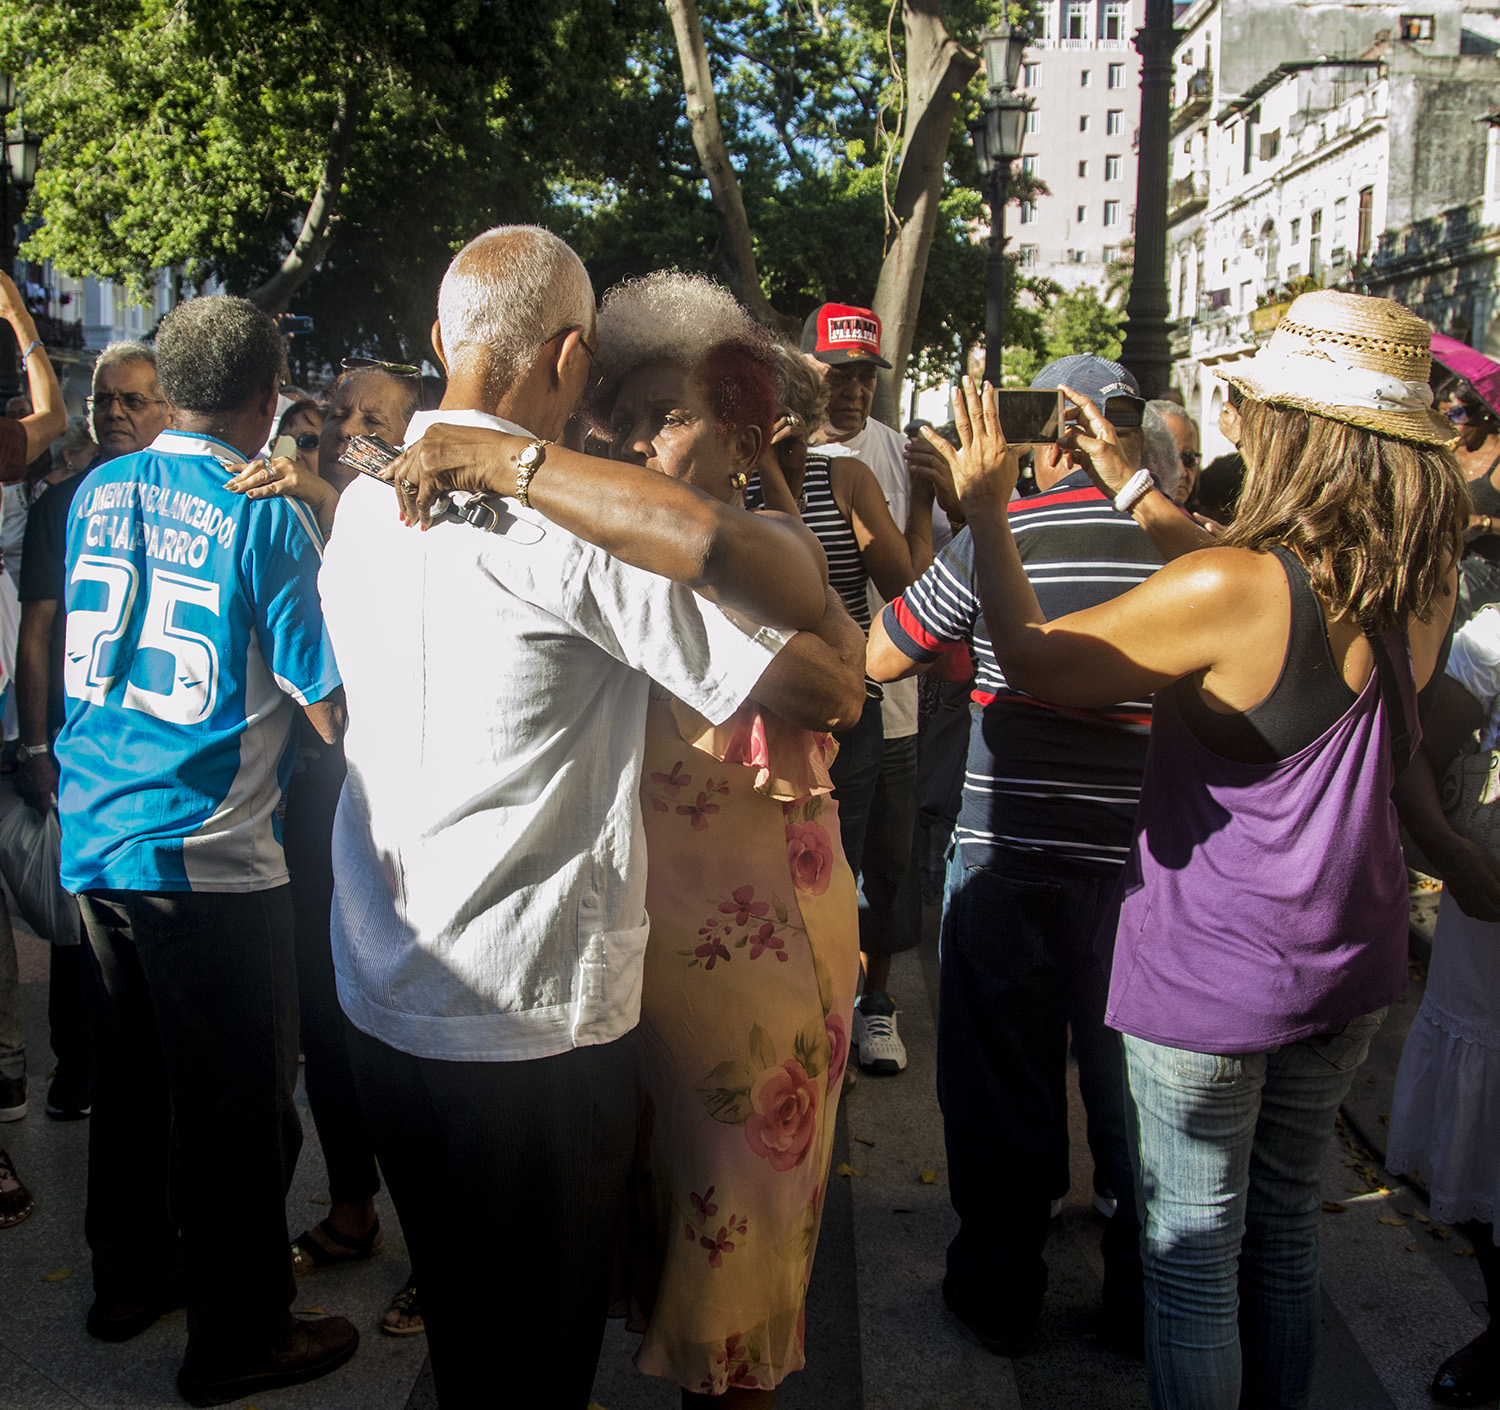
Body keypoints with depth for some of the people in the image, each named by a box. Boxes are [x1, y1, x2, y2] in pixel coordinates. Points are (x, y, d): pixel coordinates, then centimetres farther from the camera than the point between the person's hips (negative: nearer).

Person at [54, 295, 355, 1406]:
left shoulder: (98, 491, 6)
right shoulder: (267, 516, -13)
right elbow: (326, 702, -13)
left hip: (92, 836, 7)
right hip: (208, 852, -7)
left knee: (131, 1069, 22)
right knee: (235, 1103, 6)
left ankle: (130, 1278, 38)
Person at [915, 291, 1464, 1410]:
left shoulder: (1231, 591, -26)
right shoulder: (1425, 586, -4)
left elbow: (1034, 661, -17)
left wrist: (986, 508, -11)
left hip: (1214, 968, -7)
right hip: (1350, 959, 7)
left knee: (1195, 1245, 10)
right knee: (1286, 1221, 24)